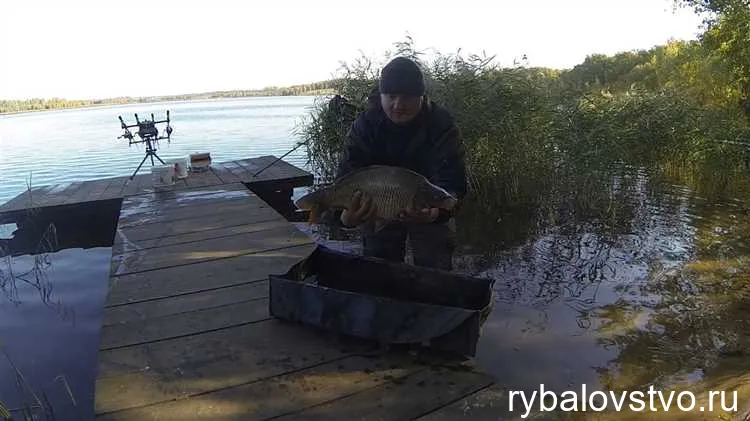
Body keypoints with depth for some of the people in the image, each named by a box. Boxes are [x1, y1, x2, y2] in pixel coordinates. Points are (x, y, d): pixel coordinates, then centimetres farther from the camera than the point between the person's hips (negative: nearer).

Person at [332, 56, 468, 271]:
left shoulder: (442, 124, -23)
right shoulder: (365, 124, -19)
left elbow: (452, 181, -33)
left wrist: (437, 211, -55)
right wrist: (346, 216, -49)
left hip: (431, 211, -1)